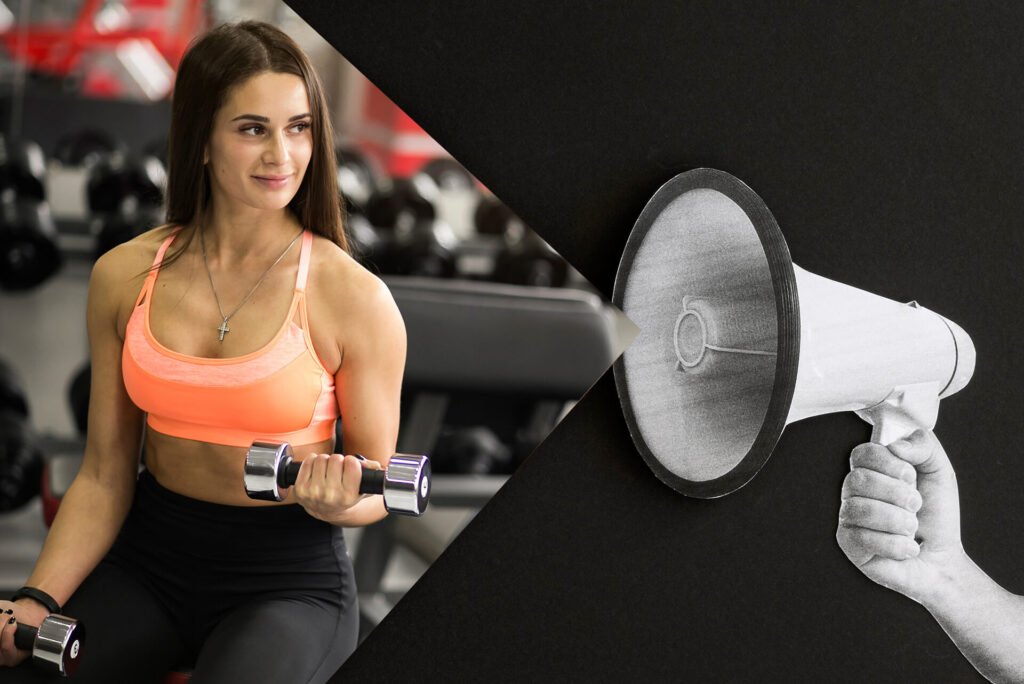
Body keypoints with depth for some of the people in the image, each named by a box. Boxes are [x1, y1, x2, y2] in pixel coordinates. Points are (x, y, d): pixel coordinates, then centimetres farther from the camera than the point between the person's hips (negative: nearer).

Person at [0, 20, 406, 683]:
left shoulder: (354, 298, -10)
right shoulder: (125, 276, 0)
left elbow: (375, 492, 0)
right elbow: (104, 477, 4)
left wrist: (334, 503, -23)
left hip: (290, 579, -2)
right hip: (146, 559, 3)